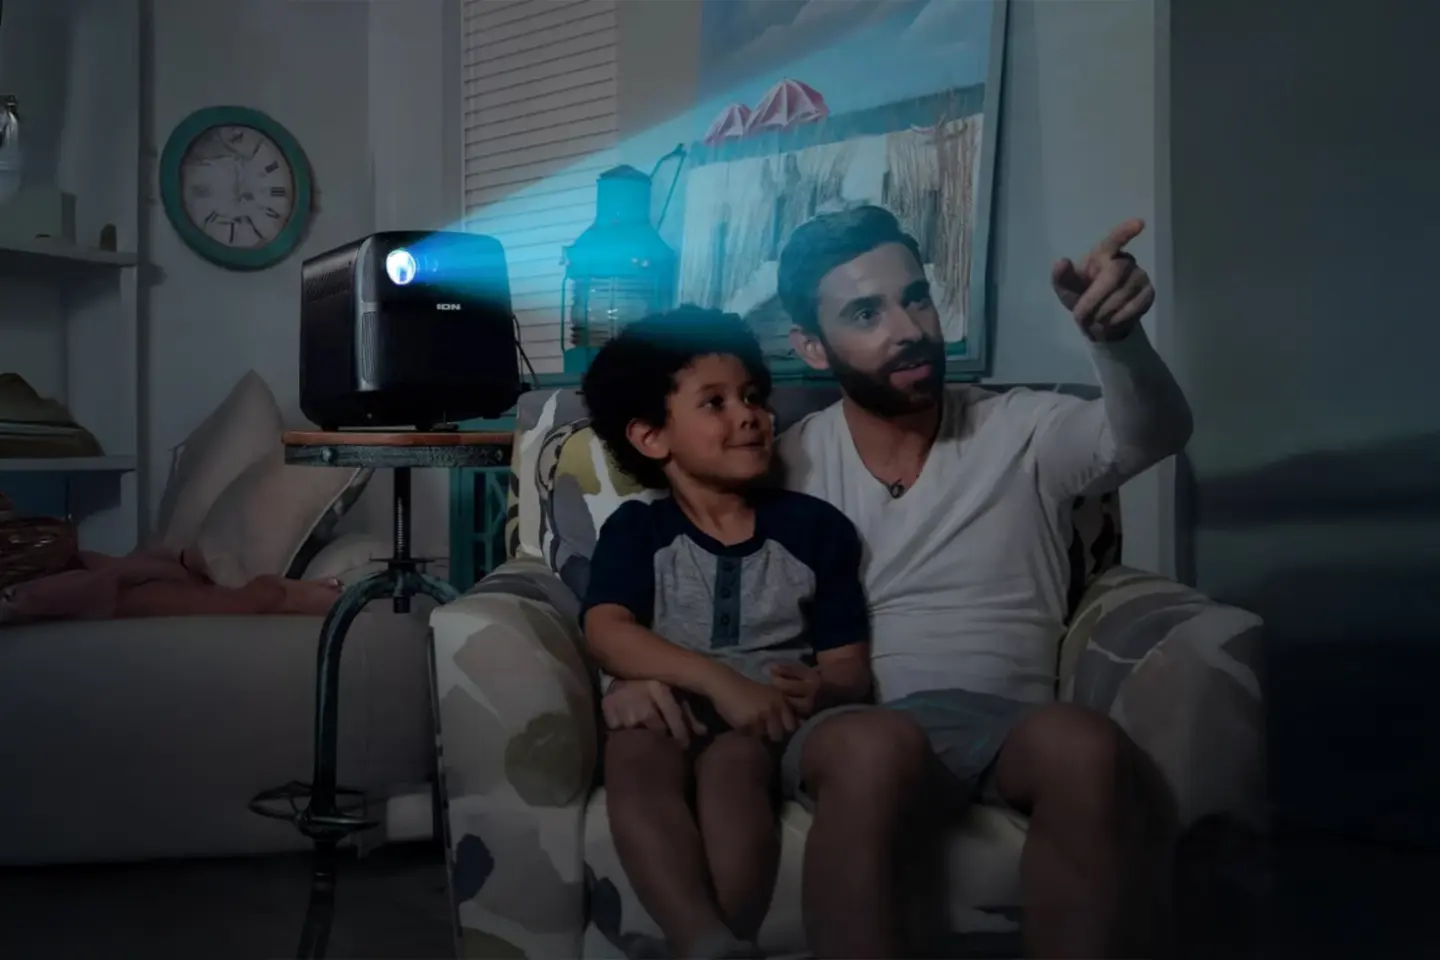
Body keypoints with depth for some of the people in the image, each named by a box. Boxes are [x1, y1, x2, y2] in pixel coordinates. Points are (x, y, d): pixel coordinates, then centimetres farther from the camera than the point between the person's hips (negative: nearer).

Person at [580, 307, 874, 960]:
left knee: (731, 760, -36)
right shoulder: (636, 529, 9)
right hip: (670, 708, 0)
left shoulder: (815, 526, 11)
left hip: (772, 719, 0)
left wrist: (825, 692, -21)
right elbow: (607, 634, -10)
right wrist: (719, 680, -27)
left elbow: (850, 665, 7)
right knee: (633, 755, -36)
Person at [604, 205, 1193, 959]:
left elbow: (1152, 436, -12)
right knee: (876, 748, -38)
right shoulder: (786, 466, 9)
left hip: (1009, 721, 1)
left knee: (1086, 749, -36)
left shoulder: (1023, 431, 6)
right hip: (853, 724, 0)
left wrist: (1116, 335, -35)